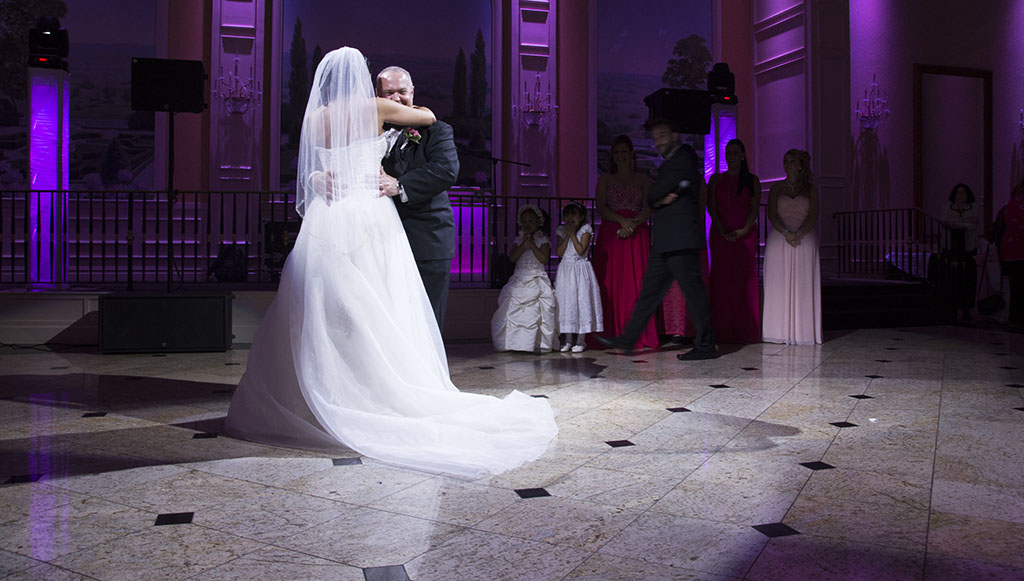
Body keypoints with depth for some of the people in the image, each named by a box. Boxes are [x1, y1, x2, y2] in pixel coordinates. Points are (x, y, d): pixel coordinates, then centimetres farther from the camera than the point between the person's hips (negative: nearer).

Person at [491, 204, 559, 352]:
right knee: (512, 309, -4)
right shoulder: (518, 240, 14)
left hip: (537, 279, -4)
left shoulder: (543, 240, 5)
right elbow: (512, 257, -1)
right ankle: (516, 342, 1)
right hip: (519, 279, 4)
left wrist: (532, 244, -10)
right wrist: (524, 244, -8)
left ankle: (538, 344, -6)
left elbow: (544, 258, -9)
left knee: (537, 311, -12)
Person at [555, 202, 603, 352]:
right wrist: (567, 235, -7)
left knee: (582, 301, -5)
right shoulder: (562, 231, 9)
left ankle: (581, 340, 2)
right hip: (565, 269, 3)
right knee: (566, 302, 2)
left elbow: (581, 250, -13)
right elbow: (559, 252, -3)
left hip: (580, 268, -3)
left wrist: (573, 234, -10)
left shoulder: (585, 230, -1)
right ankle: (568, 340, 10)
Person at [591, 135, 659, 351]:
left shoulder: (643, 179, 12)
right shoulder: (605, 179, 13)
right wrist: (622, 220, -15)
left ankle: (638, 334, -3)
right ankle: (612, 333, -2)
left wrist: (632, 224, -15)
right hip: (610, 234, 1)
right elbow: (601, 207, 0)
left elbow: (648, 208, 1)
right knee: (611, 282, -5)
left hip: (637, 234, 0)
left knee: (637, 282, -5)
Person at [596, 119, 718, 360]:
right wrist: (661, 199, -5)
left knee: (693, 290, -5)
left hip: (680, 240, -10)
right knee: (649, 291, 9)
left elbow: (654, 194, -15)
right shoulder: (670, 162, 25)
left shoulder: (684, 157, -6)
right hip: (665, 243, 10)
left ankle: (705, 346, 1)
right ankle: (628, 340, 12)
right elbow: (652, 198, 15)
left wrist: (654, 197, 4)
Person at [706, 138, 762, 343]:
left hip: (746, 234, 0)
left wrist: (744, 230, -15)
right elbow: (711, 207, 1)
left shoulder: (752, 180, 10)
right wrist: (723, 231, -13)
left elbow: (755, 208, 1)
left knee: (745, 280, -3)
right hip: (720, 235, 0)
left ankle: (745, 330, 2)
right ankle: (722, 331, -1)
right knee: (721, 280, -4)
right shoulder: (715, 179, 11)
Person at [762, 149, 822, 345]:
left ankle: (803, 331, -1)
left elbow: (813, 215, 0)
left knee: (803, 286, -4)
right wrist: (786, 232, -15)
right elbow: (771, 214, 2)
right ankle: (781, 331, -3)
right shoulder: (776, 188, 13)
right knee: (779, 285, -5)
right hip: (779, 239, 0)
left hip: (805, 239, 0)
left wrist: (799, 234, -16)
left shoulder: (811, 189, 12)